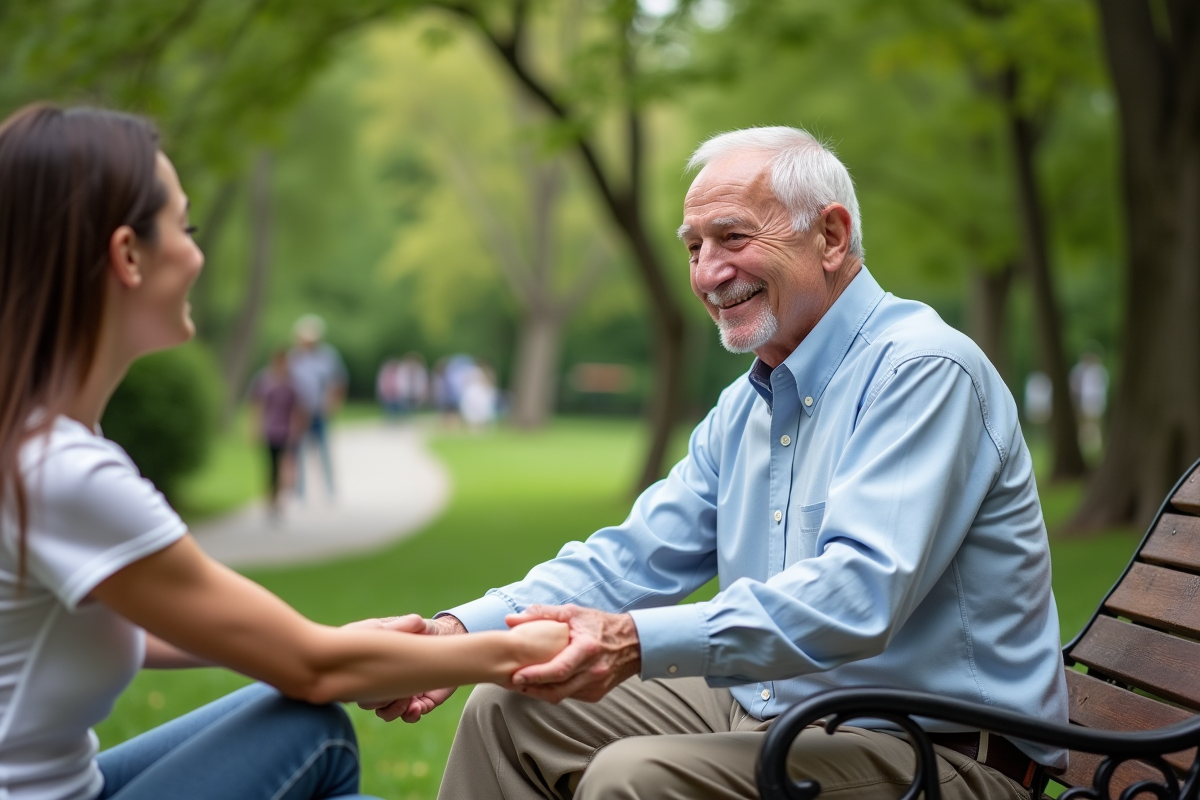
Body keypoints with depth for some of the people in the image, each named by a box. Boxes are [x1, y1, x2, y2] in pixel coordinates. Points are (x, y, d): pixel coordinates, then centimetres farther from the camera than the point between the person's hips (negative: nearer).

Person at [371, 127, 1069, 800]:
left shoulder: (924, 369, -17)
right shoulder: (745, 407, 13)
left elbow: (859, 595, -29)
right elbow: (633, 558, 9)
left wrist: (638, 642, -37)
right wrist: (461, 631, -6)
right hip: (767, 713, 9)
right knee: (507, 712, 4)